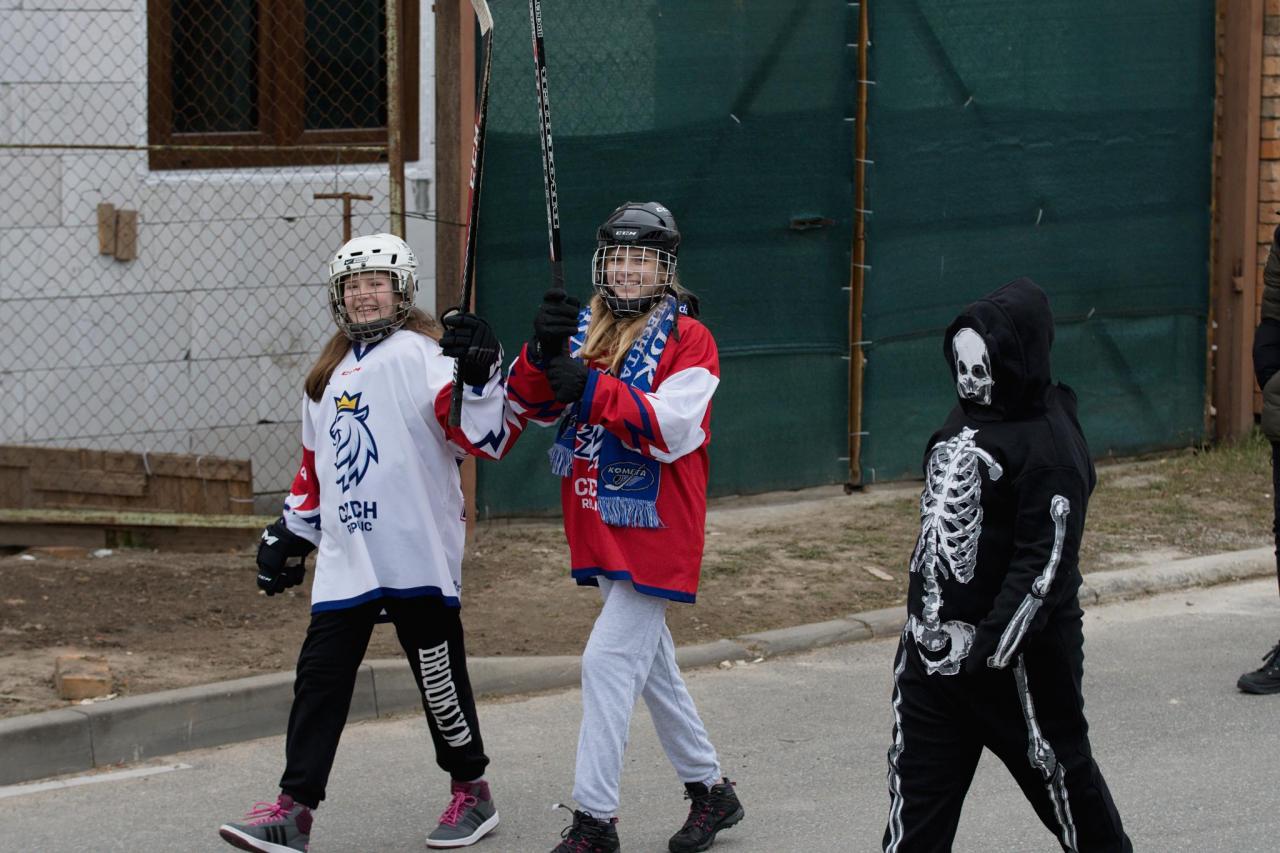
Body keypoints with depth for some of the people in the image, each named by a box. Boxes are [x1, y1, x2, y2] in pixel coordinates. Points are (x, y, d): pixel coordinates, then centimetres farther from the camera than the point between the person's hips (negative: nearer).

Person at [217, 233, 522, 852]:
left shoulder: (424, 355, -5)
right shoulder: (330, 373, 18)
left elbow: (486, 438, -16)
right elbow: (315, 463, 27)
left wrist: (480, 378, -32)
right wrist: (290, 534, 27)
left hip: (418, 549, -6)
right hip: (345, 555, 6)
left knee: (438, 672, 3)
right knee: (320, 672, 0)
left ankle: (471, 791, 21)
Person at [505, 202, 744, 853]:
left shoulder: (688, 339, -9)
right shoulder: (583, 329, 9)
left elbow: (672, 431, -21)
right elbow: (529, 404, 0)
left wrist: (591, 389, -29)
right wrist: (543, 353, -20)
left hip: (655, 531, -7)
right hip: (601, 530, 7)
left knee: (609, 663, -13)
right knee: (651, 665, 16)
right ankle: (711, 791, 30)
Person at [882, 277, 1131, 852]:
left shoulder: (1050, 444, -16)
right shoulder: (967, 418, 10)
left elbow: (1043, 561, -20)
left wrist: (995, 644, -24)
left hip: (1017, 646, -8)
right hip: (931, 642, 8)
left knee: (1059, 769, 9)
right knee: (917, 785, 7)